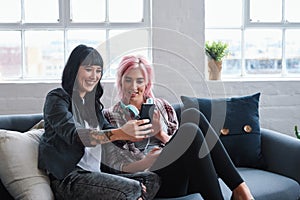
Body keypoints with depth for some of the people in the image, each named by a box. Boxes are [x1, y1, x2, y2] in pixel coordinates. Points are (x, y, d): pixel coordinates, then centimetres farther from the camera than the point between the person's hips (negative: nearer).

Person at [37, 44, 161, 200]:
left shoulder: (91, 102, 20)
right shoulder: (57, 98, -6)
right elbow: (74, 135, -23)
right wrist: (120, 133, -35)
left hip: (94, 174, 8)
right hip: (67, 178, -8)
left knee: (151, 179, -6)